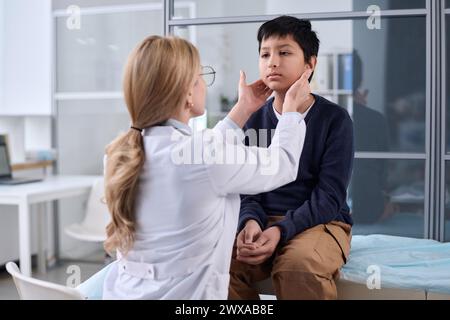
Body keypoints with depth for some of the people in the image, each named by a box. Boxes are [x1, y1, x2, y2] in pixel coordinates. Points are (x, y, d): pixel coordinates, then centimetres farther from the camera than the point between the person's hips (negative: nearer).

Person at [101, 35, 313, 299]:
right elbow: (283, 164, -4)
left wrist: (244, 109, 21)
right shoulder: (208, 153, -22)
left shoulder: (121, 151, -2)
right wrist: (292, 107, 13)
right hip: (183, 293, -7)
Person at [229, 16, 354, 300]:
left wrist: (281, 230, -26)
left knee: (299, 264, -37)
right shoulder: (253, 119, 8)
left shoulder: (335, 119, -5)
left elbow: (329, 195, -11)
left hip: (320, 222, -3)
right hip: (263, 222, 4)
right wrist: (251, 221, -19)